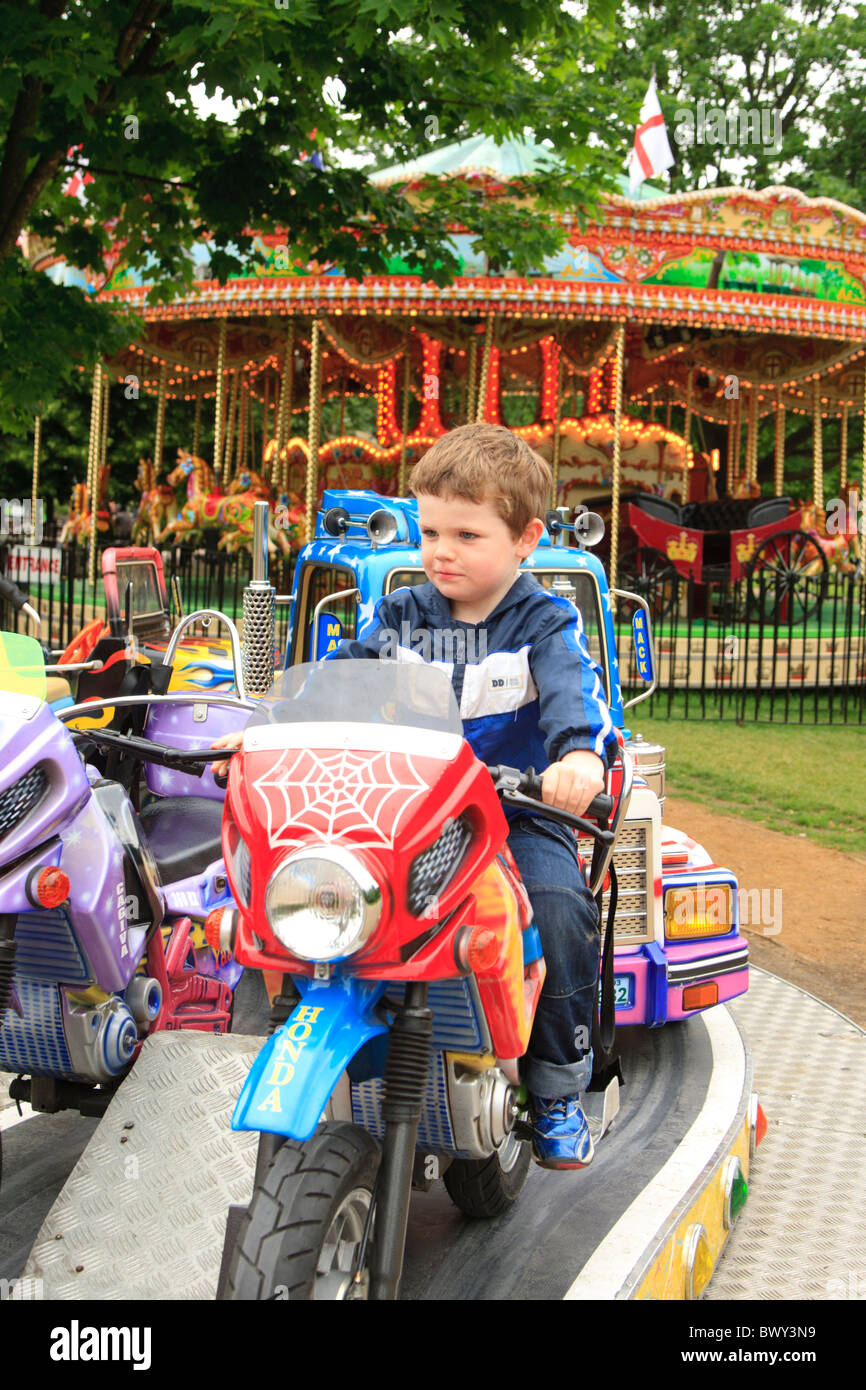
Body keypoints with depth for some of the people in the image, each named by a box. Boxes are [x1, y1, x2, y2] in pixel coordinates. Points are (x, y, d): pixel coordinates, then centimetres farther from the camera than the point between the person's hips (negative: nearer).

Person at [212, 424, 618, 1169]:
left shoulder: (545, 623, -1)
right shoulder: (401, 616, 12)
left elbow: (573, 690, -20)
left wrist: (580, 751, -43)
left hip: (518, 807, -3)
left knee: (561, 907, -28)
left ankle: (559, 1090, -7)